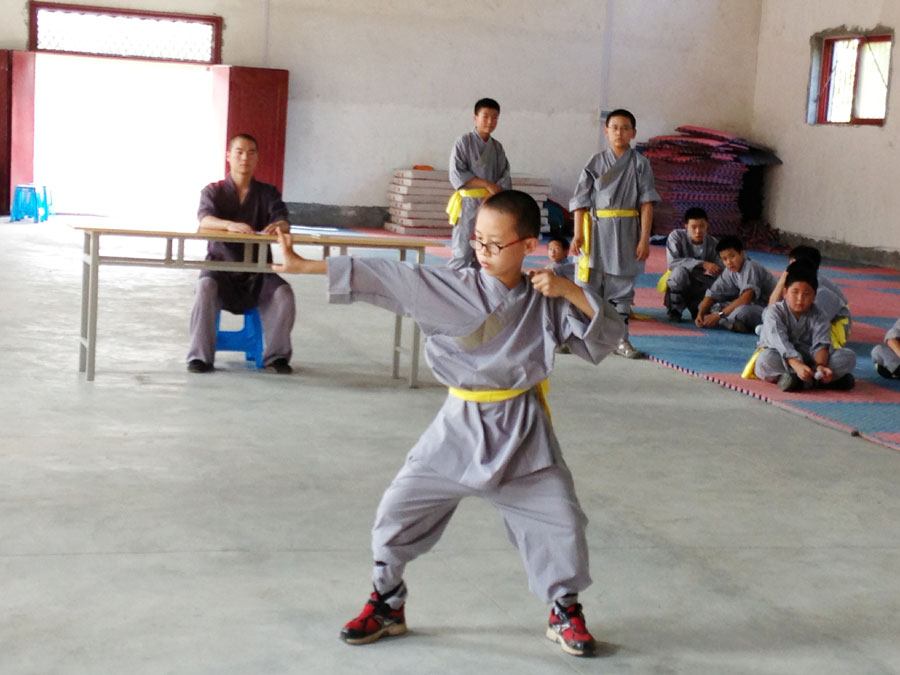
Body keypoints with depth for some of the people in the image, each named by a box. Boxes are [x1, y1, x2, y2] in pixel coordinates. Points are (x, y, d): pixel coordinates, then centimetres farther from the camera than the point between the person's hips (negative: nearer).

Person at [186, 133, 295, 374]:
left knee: (284, 292, -28)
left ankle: (276, 355, -15)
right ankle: (201, 356, -27)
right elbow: (205, 220, -15)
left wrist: (279, 226, -33)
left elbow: (284, 222, -5)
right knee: (206, 287, -34)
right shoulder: (213, 191, 6)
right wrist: (231, 225, -39)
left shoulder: (268, 192, 12)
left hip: (257, 272, 1)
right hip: (220, 265, -1)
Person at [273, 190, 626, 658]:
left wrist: (571, 291, -19)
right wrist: (303, 266, -15)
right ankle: (387, 604, 25)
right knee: (399, 509, 2)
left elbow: (607, 339, -4)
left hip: (522, 434, 0)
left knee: (561, 521, 0)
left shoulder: (547, 302, -4)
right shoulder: (451, 288, -7)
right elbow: (381, 277, -11)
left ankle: (565, 610, 26)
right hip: (459, 430, 1)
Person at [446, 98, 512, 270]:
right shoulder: (464, 142, -3)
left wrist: (494, 193, -12)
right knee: (462, 255, -10)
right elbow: (457, 176, -10)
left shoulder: (497, 147, 11)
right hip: (469, 205, -5)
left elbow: (505, 178, 7)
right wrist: (487, 184, -14)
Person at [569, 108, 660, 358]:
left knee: (622, 286, 7)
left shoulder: (640, 163, 3)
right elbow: (581, 201, 1)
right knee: (589, 282, 0)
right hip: (597, 230, 0)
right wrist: (578, 234, -7)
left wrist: (644, 238, -7)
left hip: (627, 232, 1)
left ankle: (620, 339, 15)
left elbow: (646, 203, -1)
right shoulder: (596, 162, 3)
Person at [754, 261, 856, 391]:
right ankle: (816, 379, -36)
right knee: (767, 358, -39)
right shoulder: (775, 311, -9)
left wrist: (820, 365, -36)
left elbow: (821, 344, -13)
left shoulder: (818, 316, 2)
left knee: (849, 356, -16)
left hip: (809, 358, 3)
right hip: (782, 359, -3)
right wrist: (797, 365, -41)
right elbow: (780, 343, -25)